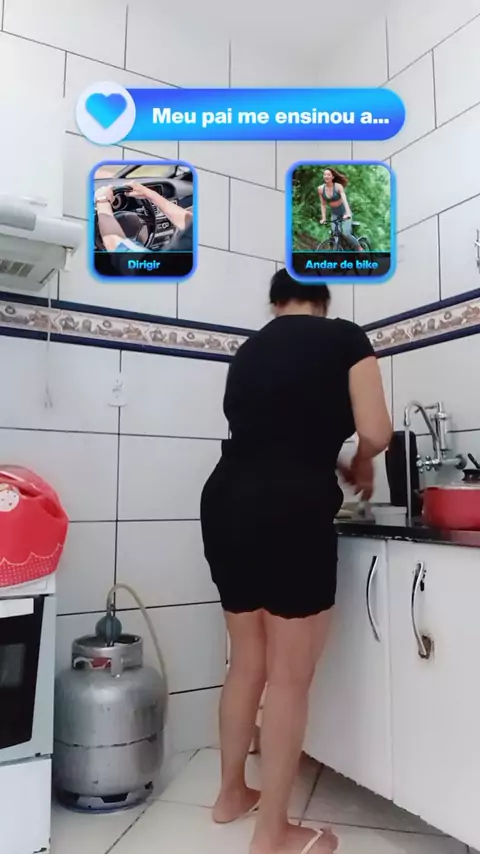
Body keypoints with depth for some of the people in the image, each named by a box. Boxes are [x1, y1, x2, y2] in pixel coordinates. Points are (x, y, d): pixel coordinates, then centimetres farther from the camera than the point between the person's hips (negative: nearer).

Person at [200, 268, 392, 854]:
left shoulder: (249, 350, 19)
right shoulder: (345, 338, 4)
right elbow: (375, 433, -5)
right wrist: (359, 470, 16)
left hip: (226, 503, 7)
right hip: (289, 512, -6)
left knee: (247, 661, 21)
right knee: (290, 678, 6)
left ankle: (231, 794, 37)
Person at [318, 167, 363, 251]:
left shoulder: (338, 186, -19)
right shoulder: (321, 188, -8)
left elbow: (345, 199, -31)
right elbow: (323, 204, 1)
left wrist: (348, 213, -46)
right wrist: (323, 218, -7)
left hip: (344, 213, -4)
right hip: (335, 214, 4)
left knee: (345, 233, -22)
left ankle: (359, 249, 1)